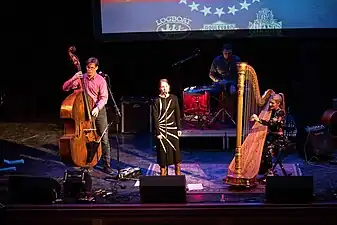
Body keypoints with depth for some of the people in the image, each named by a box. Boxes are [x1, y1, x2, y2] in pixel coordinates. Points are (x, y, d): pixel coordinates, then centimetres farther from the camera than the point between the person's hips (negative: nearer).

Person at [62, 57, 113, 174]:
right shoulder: (81, 78, 1)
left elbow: (104, 97, -10)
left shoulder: (101, 80, -5)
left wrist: (97, 108, -27)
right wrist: (73, 78, -20)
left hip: (99, 111, -2)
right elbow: (65, 88, -3)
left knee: (104, 139, -3)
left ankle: (106, 165, 5)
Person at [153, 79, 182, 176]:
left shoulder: (174, 98, 2)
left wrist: (179, 128, 0)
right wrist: (158, 132, -11)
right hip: (162, 129, -2)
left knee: (175, 149, 3)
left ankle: (178, 172, 13)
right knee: (163, 151, 2)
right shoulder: (157, 101, -4)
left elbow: (177, 114, 4)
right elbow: (155, 117, -6)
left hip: (173, 128, 2)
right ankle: (163, 173, 11)